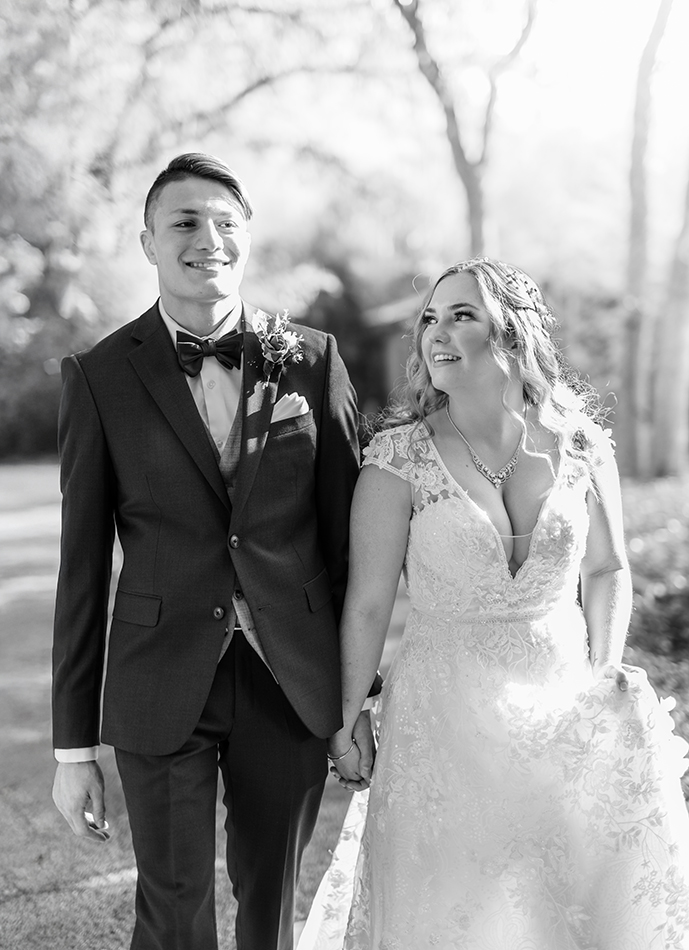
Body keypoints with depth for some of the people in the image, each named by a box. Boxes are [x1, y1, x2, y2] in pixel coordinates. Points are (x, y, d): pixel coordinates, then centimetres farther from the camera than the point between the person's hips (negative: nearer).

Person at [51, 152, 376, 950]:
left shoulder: (312, 359, 0)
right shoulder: (100, 376, -4)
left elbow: (346, 530, 4)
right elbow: (82, 565, -2)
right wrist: (73, 746, -1)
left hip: (293, 681, 2)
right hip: (163, 688, -1)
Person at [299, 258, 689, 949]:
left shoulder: (580, 446, -3)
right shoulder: (399, 457, -10)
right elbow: (368, 604, -6)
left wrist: (602, 673, 3)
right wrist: (345, 724, -1)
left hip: (568, 718, 3)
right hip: (445, 724, -2)